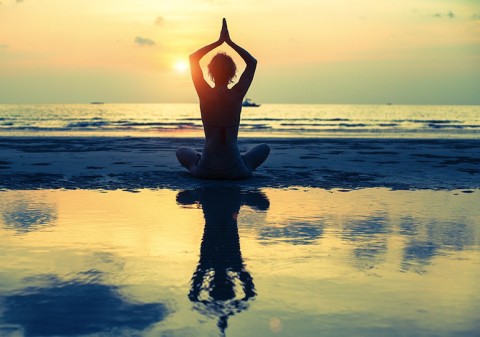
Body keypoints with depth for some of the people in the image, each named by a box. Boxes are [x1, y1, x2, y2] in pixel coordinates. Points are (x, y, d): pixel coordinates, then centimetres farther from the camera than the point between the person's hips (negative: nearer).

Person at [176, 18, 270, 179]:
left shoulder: (205, 94, -8)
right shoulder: (238, 94, -7)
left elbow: (193, 58, 7)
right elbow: (252, 61, 8)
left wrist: (219, 41, 7)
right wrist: (229, 41, 8)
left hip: (205, 170, 0)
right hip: (235, 171, 0)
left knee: (182, 152, 32)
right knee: (264, 148, 29)